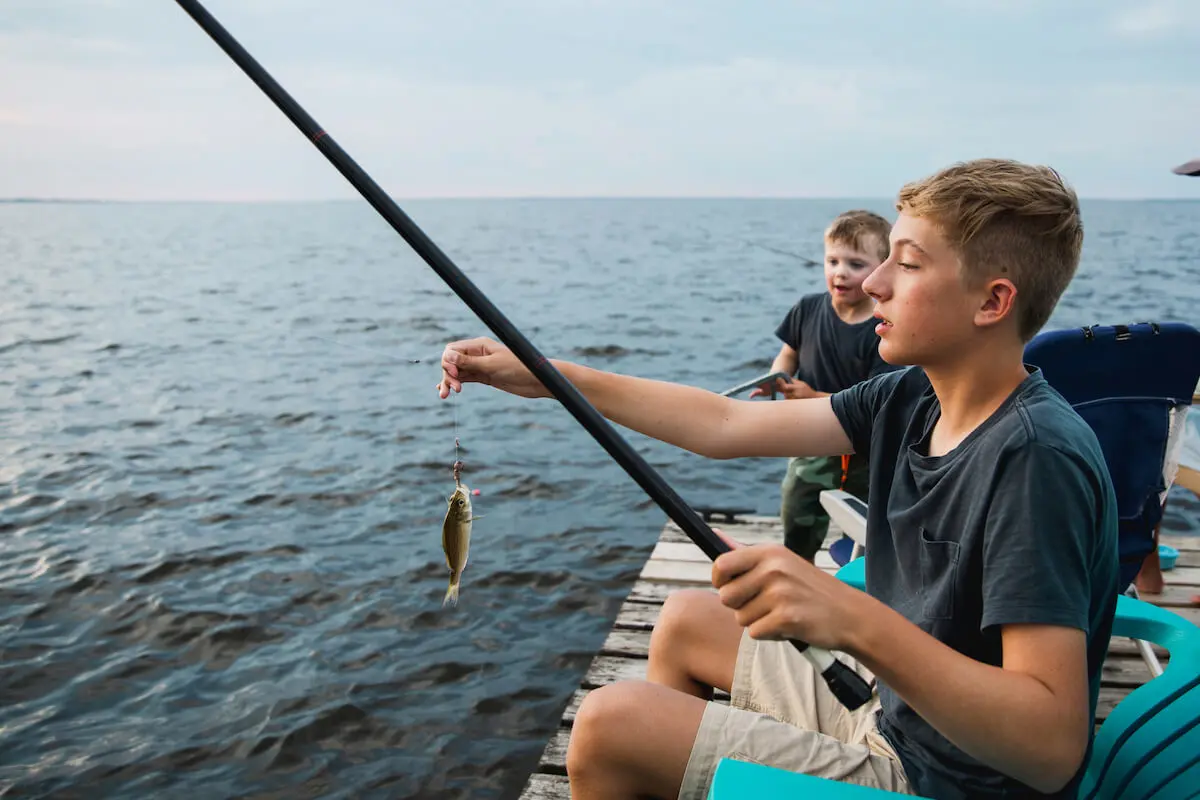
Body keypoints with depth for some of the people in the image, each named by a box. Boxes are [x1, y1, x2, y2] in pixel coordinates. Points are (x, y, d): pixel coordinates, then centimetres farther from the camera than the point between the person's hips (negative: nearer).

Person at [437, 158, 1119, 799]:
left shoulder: (1037, 454, -28)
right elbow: (725, 424, -1)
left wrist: (855, 619, -45)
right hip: (890, 710, 8)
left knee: (610, 725, -12)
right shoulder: (910, 399, -3)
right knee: (686, 621, 19)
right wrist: (548, 375, -2)